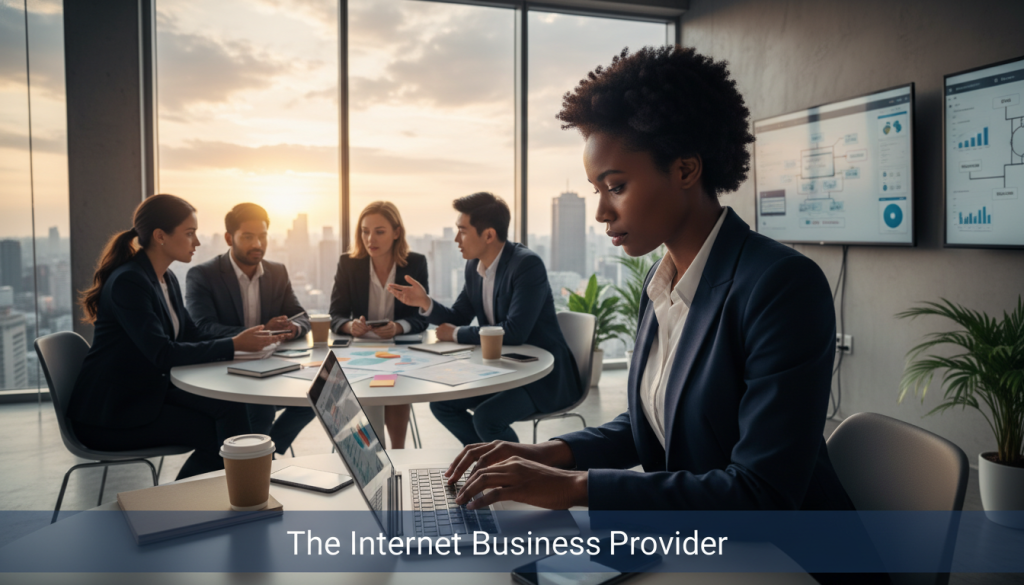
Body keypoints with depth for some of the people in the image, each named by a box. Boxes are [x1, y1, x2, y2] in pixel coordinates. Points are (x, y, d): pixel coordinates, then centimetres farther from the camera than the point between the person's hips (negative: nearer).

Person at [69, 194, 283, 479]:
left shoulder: (167, 279, 9)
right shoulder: (127, 282, -21)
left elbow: (192, 336, 5)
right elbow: (163, 354, -29)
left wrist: (246, 338, -12)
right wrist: (233, 345, -29)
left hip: (151, 391, 8)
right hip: (109, 414, -7)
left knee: (229, 407, -14)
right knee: (215, 433, -13)